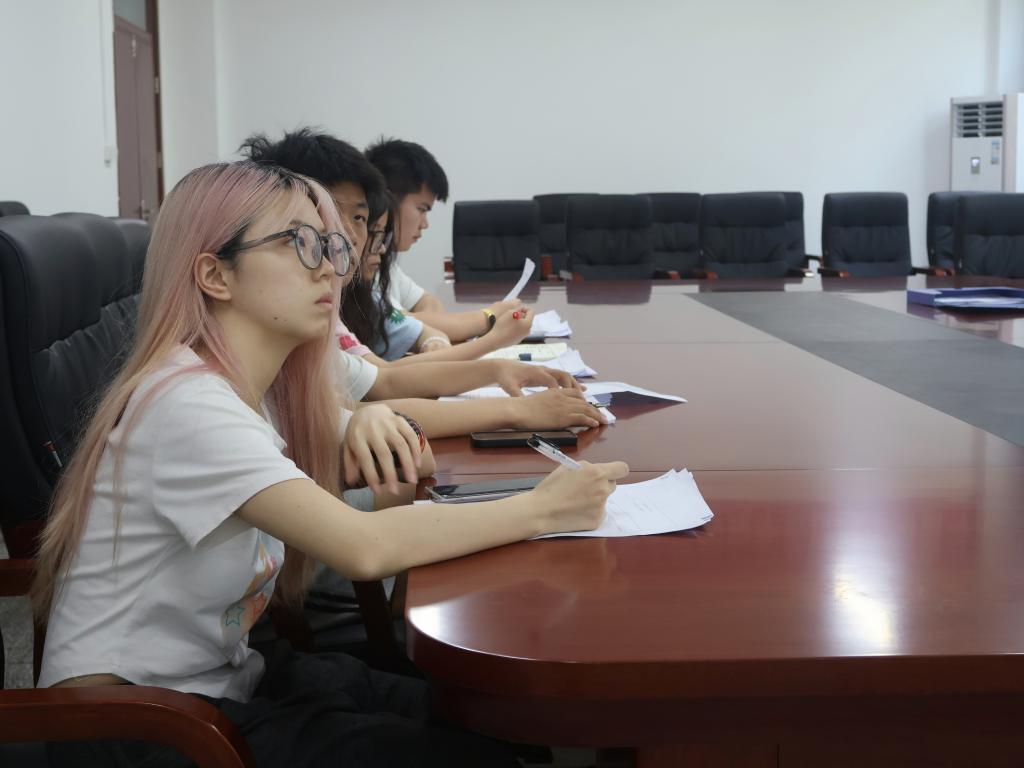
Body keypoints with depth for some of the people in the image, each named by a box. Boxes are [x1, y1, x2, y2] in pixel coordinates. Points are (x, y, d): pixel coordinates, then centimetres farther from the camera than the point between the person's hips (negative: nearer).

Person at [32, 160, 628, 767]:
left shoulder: (261, 390, 4)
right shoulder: (189, 402, -24)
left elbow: (414, 465, 14)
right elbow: (364, 547, -33)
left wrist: (372, 422, -9)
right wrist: (543, 509, -24)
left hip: (224, 680, 8)